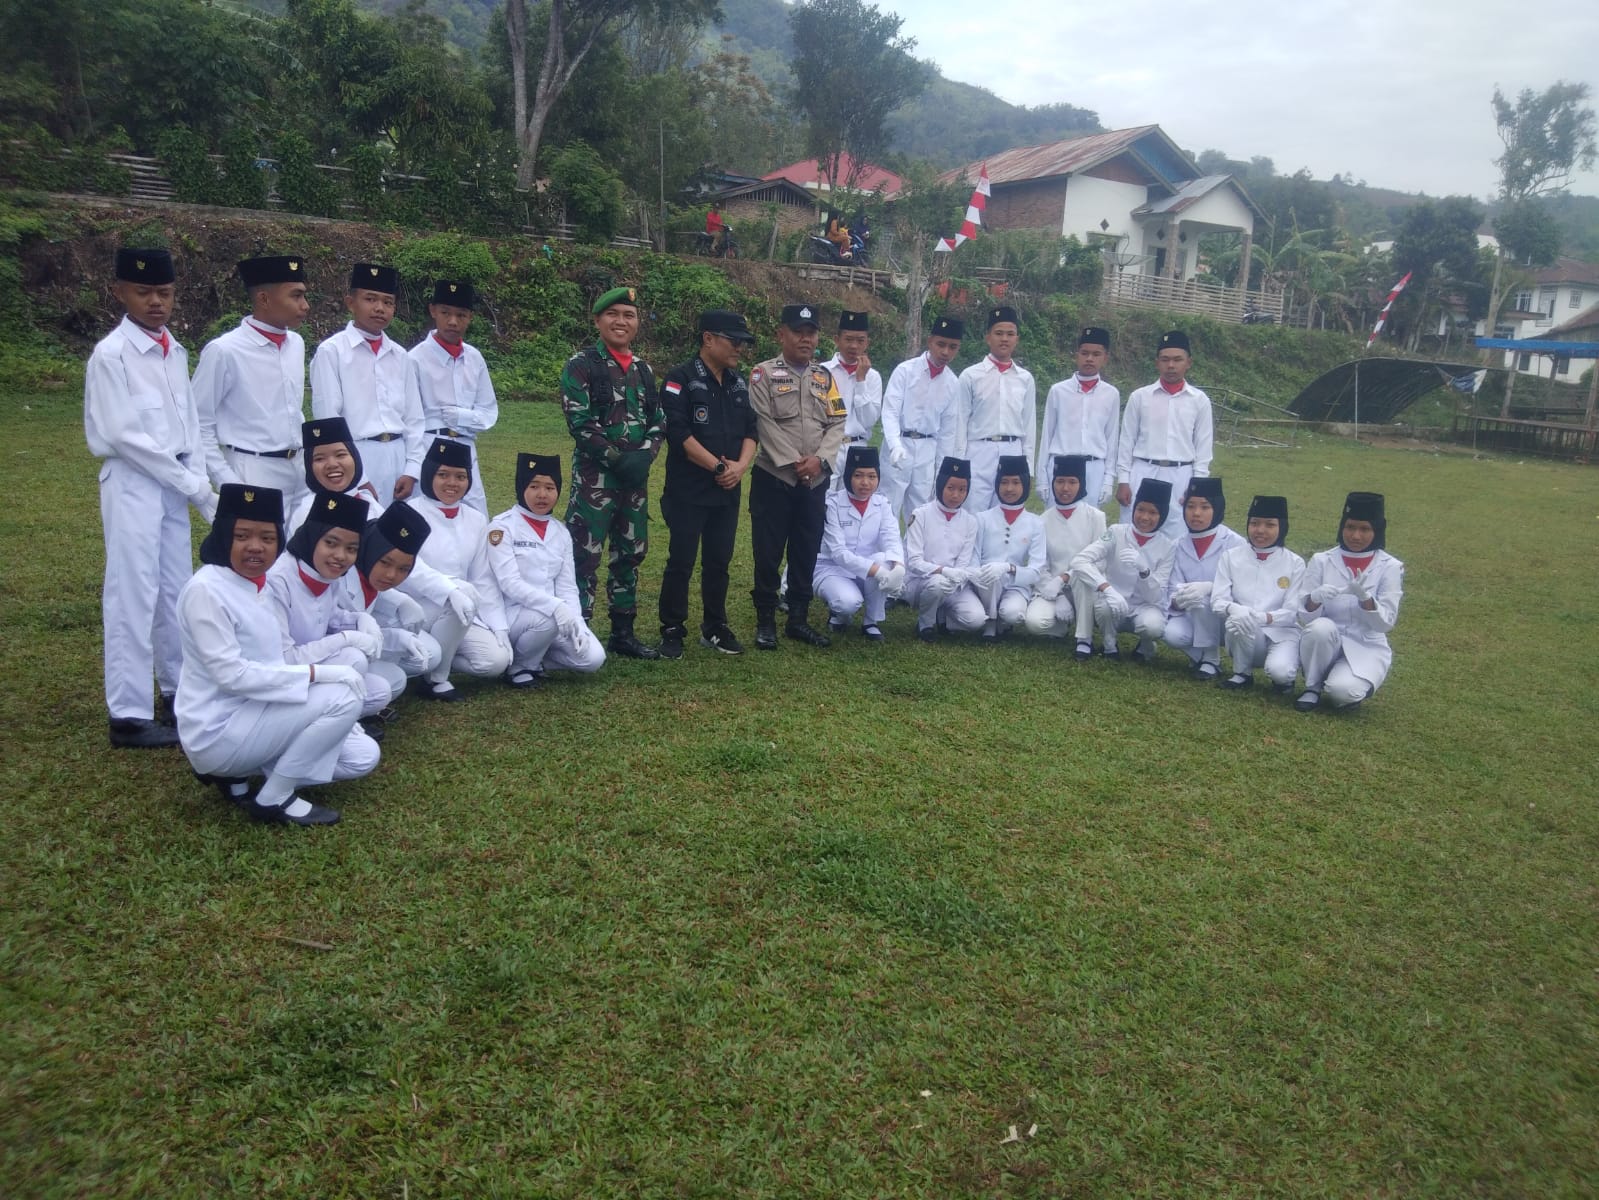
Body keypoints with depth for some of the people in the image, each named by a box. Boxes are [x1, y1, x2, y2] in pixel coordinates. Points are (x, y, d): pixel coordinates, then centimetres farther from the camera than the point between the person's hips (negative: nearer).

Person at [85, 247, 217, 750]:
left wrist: (199, 483, -2)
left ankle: (177, 690, 27)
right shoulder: (110, 355, -11)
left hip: (173, 482, 7)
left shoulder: (175, 351, 10)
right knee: (134, 595, -4)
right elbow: (124, 436, -15)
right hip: (133, 483, -7)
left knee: (175, 591, 14)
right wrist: (196, 487, -13)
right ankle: (130, 714, 2)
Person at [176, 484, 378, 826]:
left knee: (363, 757, 5)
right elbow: (230, 674, -24)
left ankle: (237, 771, 10)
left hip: (253, 714, 9)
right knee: (342, 697, -22)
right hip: (217, 731, -9)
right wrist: (316, 673, -25)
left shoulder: (256, 585, 8)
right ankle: (273, 799, -6)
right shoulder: (206, 590, -19)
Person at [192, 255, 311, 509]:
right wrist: (229, 484, -11)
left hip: (299, 471, 6)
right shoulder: (224, 351, -10)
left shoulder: (296, 344, 8)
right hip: (252, 477, -6)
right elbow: (199, 427, -6)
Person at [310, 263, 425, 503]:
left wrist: (412, 471, 1)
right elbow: (327, 418, -6)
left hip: (398, 458, 5)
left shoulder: (401, 357, 12)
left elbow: (414, 418, 11)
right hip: (354, 459, -4)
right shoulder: (332, 352, -2)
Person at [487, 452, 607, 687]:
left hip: (552, 615, 5)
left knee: (593, 658, -14)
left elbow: (568, 587, 6)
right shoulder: (502, 527, -8)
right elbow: (509, 583, -19)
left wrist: (576, 622, -12)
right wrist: (554, 606, -31)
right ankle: (518, 665, -7)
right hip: (510, 614, -5)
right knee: (549, 617, -36)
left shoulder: (561, 532, 10)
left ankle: (533, 653, 9)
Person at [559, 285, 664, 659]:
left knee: (630, 555, 12)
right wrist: (617, 459, -17)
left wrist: (643, 455, -7)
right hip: (594, 476, -6)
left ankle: (623, 632, 22)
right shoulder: (581, 365, -6)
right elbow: (580, 422, -14)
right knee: (585, 556, -7)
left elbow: (658, 419, 12)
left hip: (636, 477, 7)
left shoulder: (643, 370, 13)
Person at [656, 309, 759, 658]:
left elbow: (750, 431, 11)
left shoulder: (739, 383, 11)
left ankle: (715, 628, 23)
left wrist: (741, 465, -8)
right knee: (681, 562, 0)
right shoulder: (681, 379, -9)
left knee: (719, 561, 12)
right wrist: (719, 466, -16)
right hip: (687, 492, -6)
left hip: (728, 492, 6)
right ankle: (672, 631, 12)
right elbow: (679, 433, -18)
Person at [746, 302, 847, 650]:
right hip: (773, 478, -4)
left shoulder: (824, 377, 11)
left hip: (816, 481, 4)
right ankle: (765, 621, 12)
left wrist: (819, 458, -12)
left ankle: (799, 618, 21)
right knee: (768, 552, 1)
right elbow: (765, 423, -11)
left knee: (807, 552, 10)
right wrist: (793, 462, -17)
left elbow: (837, 424, 5)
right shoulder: (764, 374, -2)